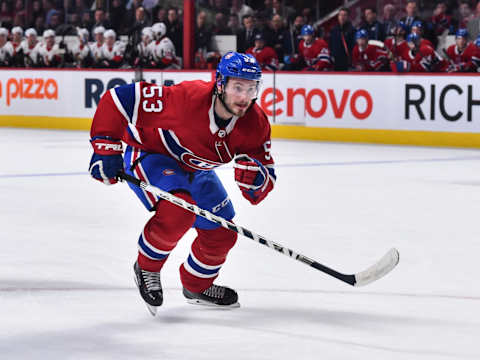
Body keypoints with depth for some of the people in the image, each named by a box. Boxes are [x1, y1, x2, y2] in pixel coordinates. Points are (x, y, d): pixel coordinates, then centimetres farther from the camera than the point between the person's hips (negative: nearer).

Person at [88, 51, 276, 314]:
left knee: (222, 235, 9)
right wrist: (105, 148, -29)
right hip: (149, 156, -6)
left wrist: (255, 177, -40)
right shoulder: (185, 98, -37)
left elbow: (264, 187, -16)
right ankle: (146, 267, -5)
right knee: (179, 210, -32)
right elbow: (119, 98, -31)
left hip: (194, 171, 7)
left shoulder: (255, 123, -21)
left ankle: (197, 285, 40)